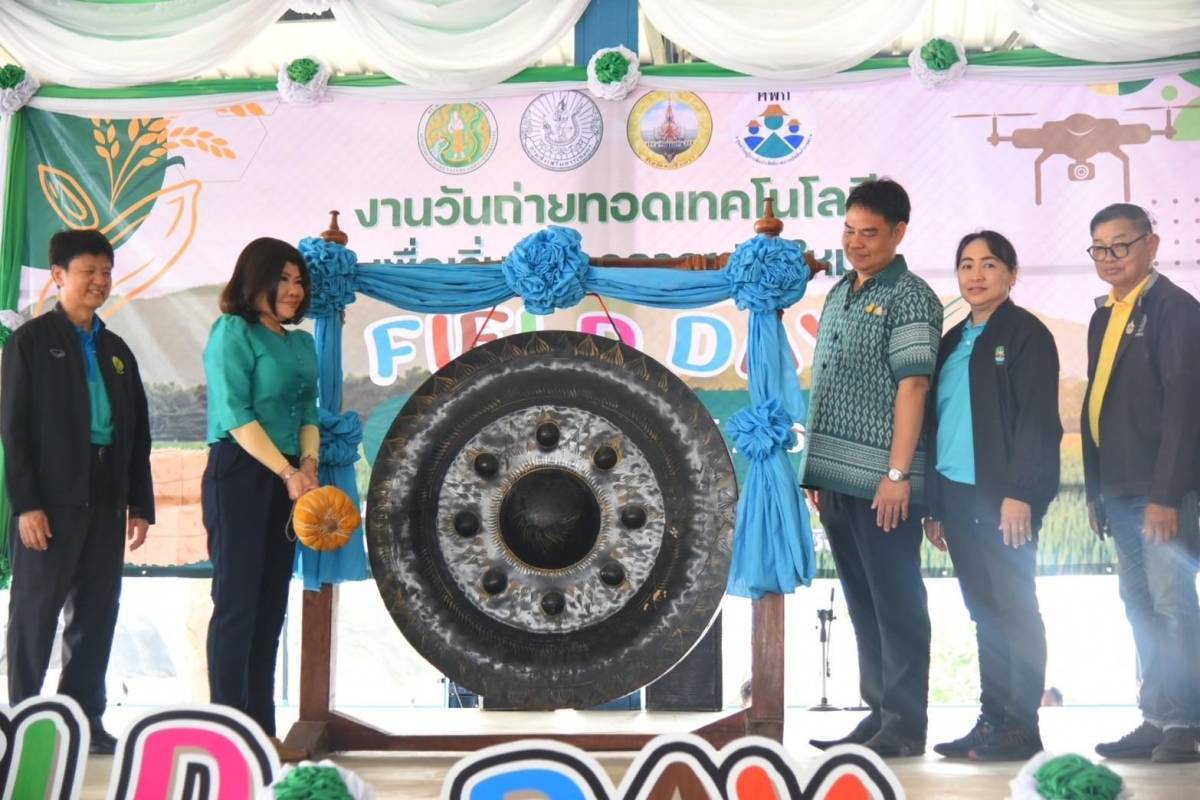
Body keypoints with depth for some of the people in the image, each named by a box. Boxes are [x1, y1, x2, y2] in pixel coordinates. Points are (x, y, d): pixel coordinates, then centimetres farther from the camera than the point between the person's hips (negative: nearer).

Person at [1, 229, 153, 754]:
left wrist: (140, 504, 10)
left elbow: (138, 433, 16)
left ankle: (85, 719, 15)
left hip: (106, 499, 6)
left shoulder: (117, 350, 16)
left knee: (97, 611, 7)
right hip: (53, 496, -5)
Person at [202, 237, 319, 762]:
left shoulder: (302, 343, 15)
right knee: (237, 601, -5)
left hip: (286, 480, 7)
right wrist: (288, 472, -19)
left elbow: (308, 413, 13)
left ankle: (261, 728, 13)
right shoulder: (232, 331, -7)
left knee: (271, 605, 8)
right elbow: (236, 415, -15)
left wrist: (309, 465, -6)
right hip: (239, 474, -7)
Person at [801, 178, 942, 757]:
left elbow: (912, 385, -14)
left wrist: (898, 473, -19)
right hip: (836, 477, 8)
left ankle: (905, 725, 6)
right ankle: (879, 712, 22)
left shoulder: (909, 297, -7)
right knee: (862, 601, 13)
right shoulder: (838, 295, 16)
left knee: (895, 600, -1)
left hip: (880, 480, -8)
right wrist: (816, 469, 16)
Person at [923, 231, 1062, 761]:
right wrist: (935, 504, 14)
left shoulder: (1025, 333, -3)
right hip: (957, 496, 7)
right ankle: (992, 720, 15)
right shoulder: (953, 341, 17)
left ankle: (1021, 728, 3)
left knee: (1013, 608, -3)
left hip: (1003, 496, -7)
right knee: (984, 611, 9)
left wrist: (1020, 493, -19)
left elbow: (1037, 419, -11)